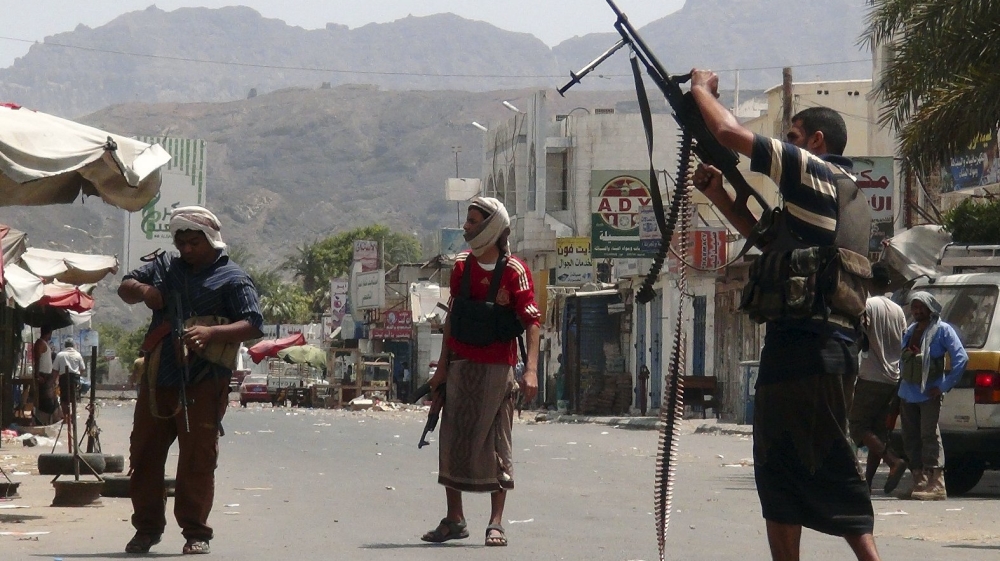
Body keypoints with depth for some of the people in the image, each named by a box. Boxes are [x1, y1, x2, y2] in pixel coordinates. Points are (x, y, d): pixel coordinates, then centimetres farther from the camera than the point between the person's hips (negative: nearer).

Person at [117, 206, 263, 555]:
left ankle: (196, 532, 3)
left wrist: (211, 332, -26)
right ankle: (146, 527, 18)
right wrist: (143, 291, -1)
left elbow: (254, 325, -11)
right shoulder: (165, 267, 17)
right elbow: (125, 288, 23)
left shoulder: (232, 278, -1)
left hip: (202, 386, -5)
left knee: (197, 459, -5)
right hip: (157, 381, 6)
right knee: (144, 454, 8)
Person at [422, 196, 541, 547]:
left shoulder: (514, 272, -9)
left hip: (497, 367, -5)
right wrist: (443, 366, 11)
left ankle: (496, 522, 2)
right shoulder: (462, 266, 9)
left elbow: (531, 321, -13)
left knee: (495, 443, -3)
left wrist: (531, 370, -23)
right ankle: (454, 519, 13)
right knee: (453, 439, 5)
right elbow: (452, 317, 14)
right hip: (461, 366, 5)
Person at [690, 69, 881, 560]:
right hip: (817, 345, 9)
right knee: (779, 467, 12)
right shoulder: (842, 190, 23)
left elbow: (730, 133, -8)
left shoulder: (814, 171, -5)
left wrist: (702, 89, 10)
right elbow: (770, 237, 31)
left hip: (807, 346, -9)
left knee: (830, 469, -8)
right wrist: (717, 193, 23)